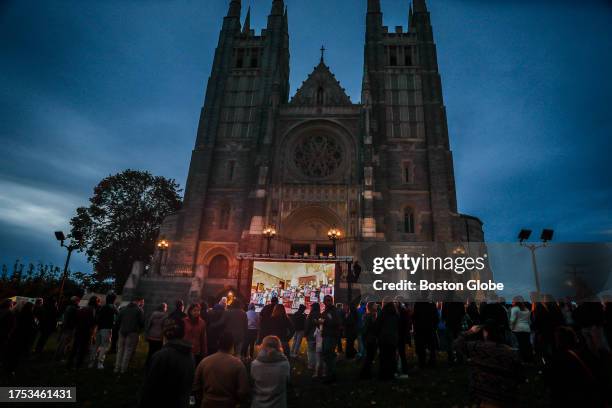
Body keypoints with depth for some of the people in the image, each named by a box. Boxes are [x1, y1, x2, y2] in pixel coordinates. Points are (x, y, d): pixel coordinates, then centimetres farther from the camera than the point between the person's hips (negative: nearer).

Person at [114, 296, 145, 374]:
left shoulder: (123, 309, 9)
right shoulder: (139, 310, -7)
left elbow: (118, 321, 8)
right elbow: (142, 322, -9)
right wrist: (139, 329, 9)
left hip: (122, 332, 5)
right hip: (132, 333, -5)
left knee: (120, 350, 15)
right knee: (128, 351, 3)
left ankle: (117, 368, 18)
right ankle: (123, 369, 4)